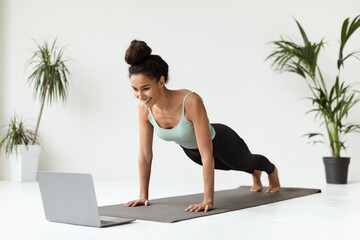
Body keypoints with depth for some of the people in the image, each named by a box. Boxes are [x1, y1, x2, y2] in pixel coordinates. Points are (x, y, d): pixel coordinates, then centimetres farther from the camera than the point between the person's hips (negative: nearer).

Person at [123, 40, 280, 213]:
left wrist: (208, 200, -42)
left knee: (246, 162, 30)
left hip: (220, 141, -5)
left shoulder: (191, 102, -45)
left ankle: (272, 171, 67)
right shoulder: (145, 108, -28)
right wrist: (143, 195, -14)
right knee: (230, 166, 36)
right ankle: (255, 173, 72)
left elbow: (207, 155, -42)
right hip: (191, 151, 5)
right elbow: (145, 154, -17)